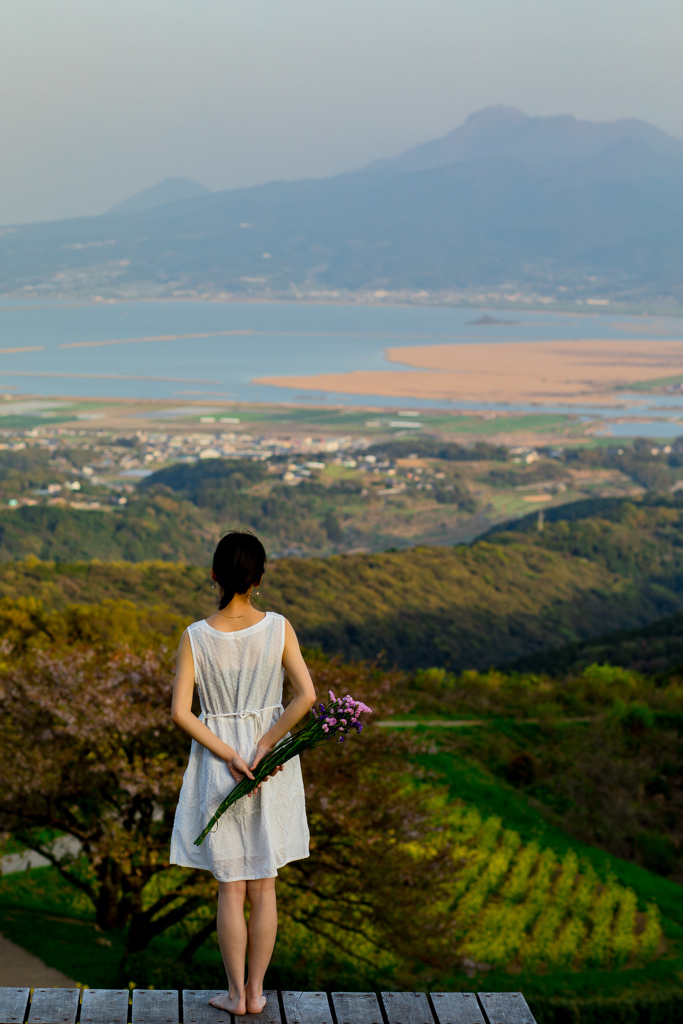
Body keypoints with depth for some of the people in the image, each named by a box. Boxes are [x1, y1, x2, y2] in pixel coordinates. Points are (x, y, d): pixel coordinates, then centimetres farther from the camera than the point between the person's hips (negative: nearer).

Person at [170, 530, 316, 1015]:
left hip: (217, 762, -1)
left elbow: (181, 711, -15)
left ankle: (236, 993, 14)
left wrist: (229, 756, -11)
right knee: (264, 885, 12)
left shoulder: (196, 637, -11)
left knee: (231, 887, 9)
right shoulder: (278, 628, -11)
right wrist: (264, 746, -12)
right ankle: (256, 990, 18)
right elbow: (306, 695, -16)